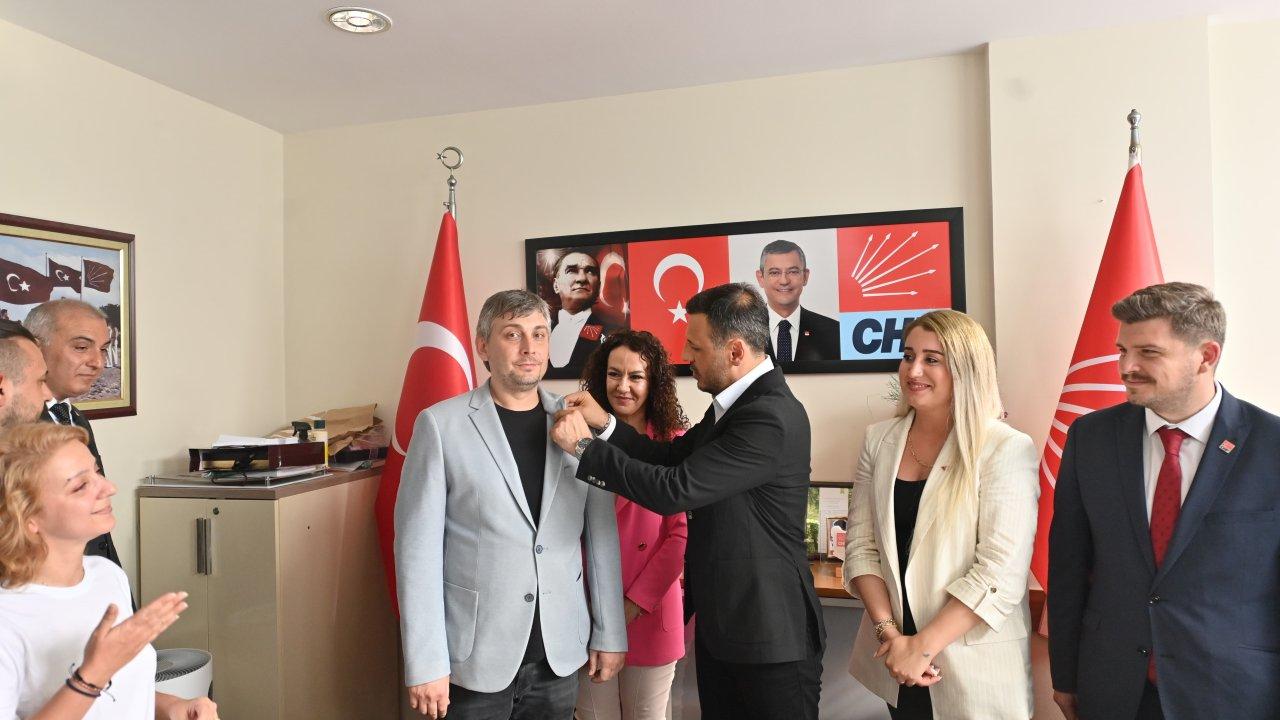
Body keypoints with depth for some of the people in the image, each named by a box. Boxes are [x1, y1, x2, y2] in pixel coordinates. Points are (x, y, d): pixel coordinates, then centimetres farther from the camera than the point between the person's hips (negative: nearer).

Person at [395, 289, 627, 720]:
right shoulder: (441, 425, -8)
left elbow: (602, 536, 4)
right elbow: (418, 548, -9)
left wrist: (609, 635, 5)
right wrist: (425, 664, -10)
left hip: (561, 653, 3)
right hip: (475, 657, -2)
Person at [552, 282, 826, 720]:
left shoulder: (771, 417, -26)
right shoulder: (733, 403, 5)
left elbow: (675, 490, -29)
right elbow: (675, 457, 10)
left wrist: (584, 446, -20)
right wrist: (605, 424, -2)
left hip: (769, 637, -9)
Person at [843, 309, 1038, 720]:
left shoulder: (1006, 450, -13)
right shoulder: (880, 440, 0)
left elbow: (1000, 573, -17)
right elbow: (861, 544, 0)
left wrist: (922, 646, -17)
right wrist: (889, 633, -10)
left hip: (973, 666, -3)